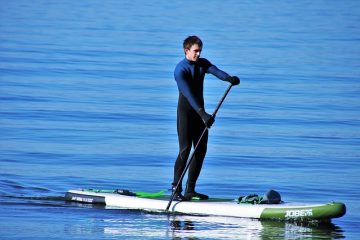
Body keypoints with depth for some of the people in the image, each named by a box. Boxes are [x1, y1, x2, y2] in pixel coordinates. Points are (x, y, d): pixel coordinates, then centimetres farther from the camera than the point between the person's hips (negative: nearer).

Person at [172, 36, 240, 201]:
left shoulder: (202, 63, 4)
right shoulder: (180, 70, -17)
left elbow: (215, 71, -17)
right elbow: (189, 94, -29)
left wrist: (229, 78, -40)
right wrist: (203, 114, -40)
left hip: (199, 110, 7)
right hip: (185, 111, -7)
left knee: (201, 150, 5)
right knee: (185, 150, -13)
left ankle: (190, 190, 12)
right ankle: (176, 190, -10)